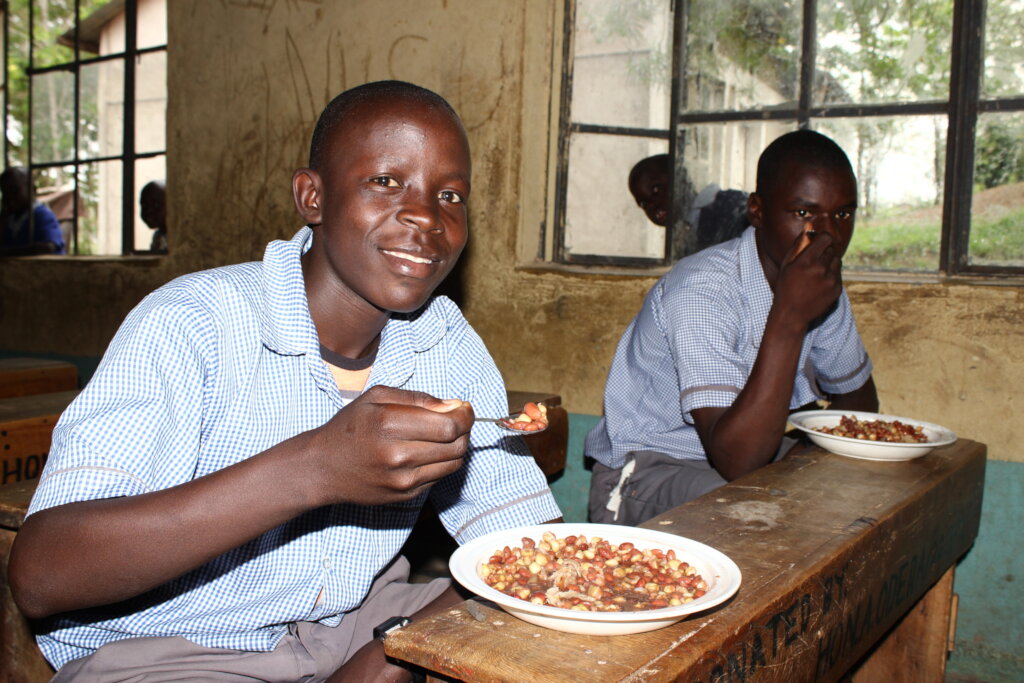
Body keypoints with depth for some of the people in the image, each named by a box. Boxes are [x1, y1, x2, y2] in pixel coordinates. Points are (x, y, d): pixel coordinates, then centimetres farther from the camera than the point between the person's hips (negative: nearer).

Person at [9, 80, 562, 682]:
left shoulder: (449, 343, -2)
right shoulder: (190, 326, -18)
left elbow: (525, 528, -1)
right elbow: (38, 577, -26)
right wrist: (314, 469, -38)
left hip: (353, 632, 6)